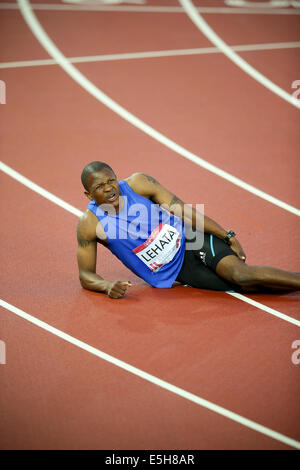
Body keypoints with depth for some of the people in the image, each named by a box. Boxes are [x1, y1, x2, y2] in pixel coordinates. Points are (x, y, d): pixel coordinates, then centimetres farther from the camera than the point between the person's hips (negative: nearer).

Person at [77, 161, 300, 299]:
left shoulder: (138, 183, -11)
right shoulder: (89, 225, -13)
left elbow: (185, 212, -7)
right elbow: (86, 275, -5)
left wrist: (229, 237, -9)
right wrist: (107, 286, -29)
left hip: (189, 239, 1)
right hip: (172, 275, -1)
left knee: (239, 272, -26)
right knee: (242, 284, -20)